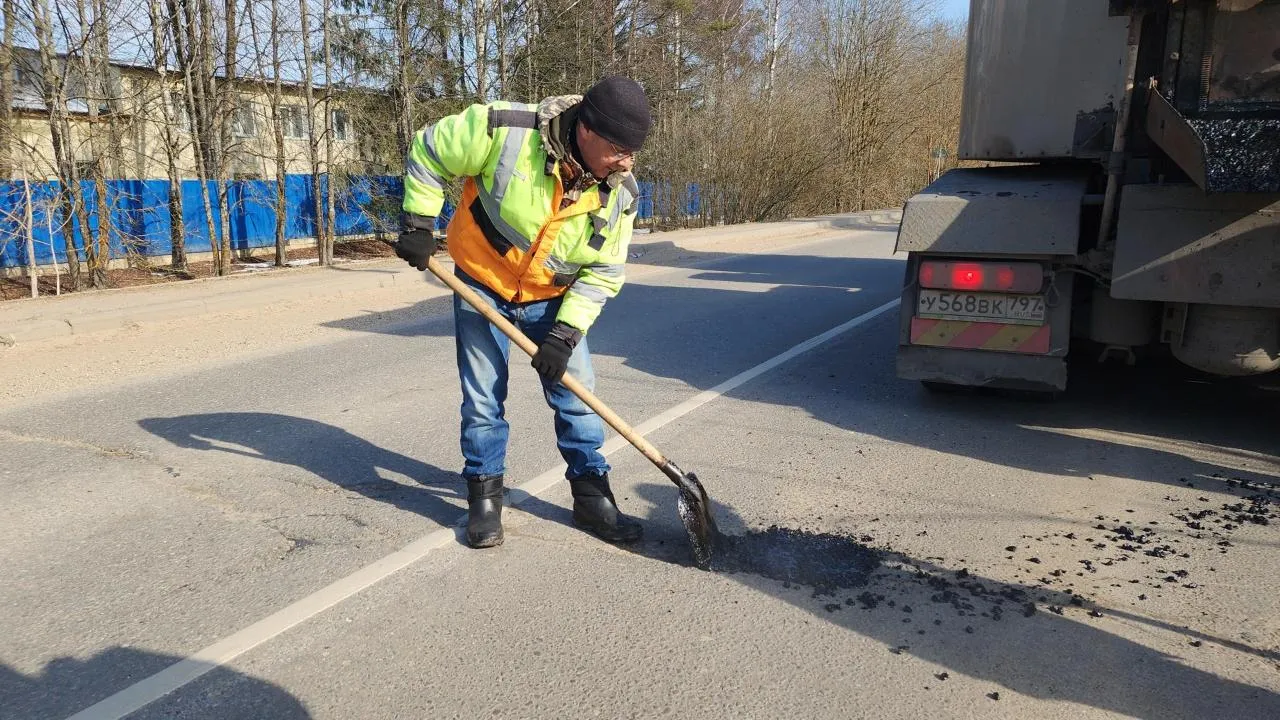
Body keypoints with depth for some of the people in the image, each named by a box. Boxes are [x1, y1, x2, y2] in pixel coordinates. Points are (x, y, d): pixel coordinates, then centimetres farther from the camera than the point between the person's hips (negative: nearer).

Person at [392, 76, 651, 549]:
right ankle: (485, 497, 20)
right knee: (483, 399, 3)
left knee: (576, 395, 4)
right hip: (481, 286, -2)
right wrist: (418, 224, -13)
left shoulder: (621, 193, -17)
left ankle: (592, 497, 19)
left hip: (552, 299, 3)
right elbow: (428, 151, -13)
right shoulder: (504, 131, -29)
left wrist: (566, 332, -18)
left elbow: (603, 272, -9)